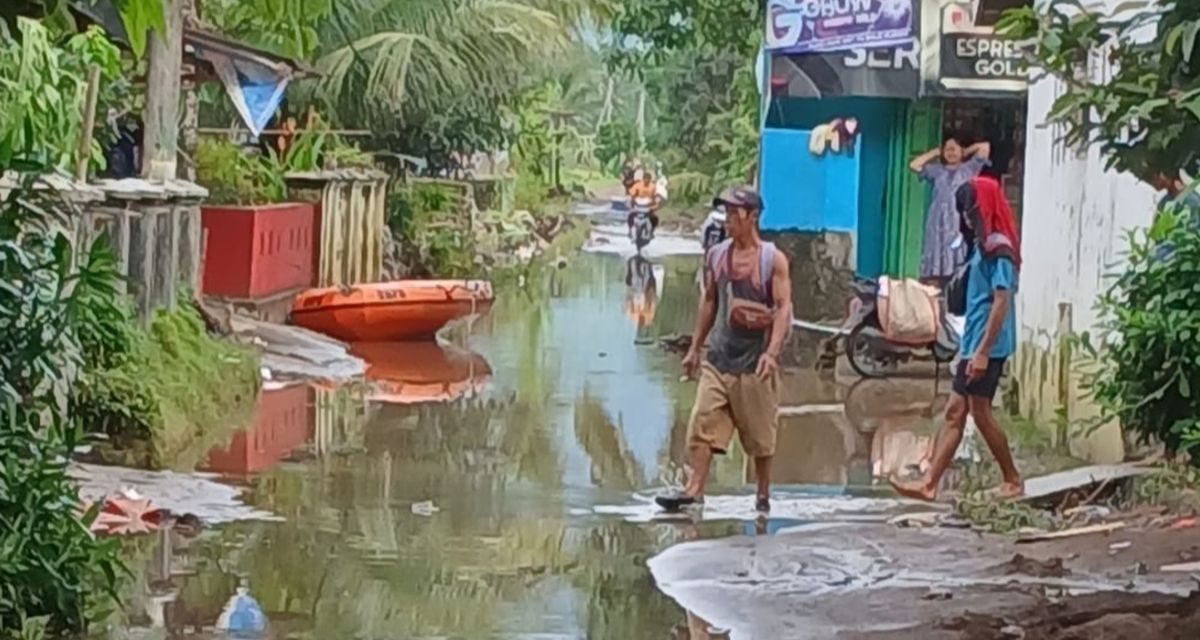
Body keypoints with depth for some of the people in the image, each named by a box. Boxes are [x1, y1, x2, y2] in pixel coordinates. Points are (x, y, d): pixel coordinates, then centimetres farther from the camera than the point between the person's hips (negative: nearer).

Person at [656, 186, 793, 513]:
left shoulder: (773, 260, -7)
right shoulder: (716, 256, 7)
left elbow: (783, 308, -12)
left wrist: (772, 352, -24)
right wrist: (695, 347, 14)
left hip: (754, 362, -4)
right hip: (719, 357, 4)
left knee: (759, 434, 6)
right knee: (702, 424, -7)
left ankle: (763, 495, 20)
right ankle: (694, 489, -10)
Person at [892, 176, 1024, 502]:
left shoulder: (998, 249, -14)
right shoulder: (984, 246, 15)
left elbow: (1001, 303, -20)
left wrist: (983, 351, -23)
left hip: (987, 346, -10)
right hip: (974, 344, 10)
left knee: (980, 412, -2)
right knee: (955, 412, 5)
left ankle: (1013, 480, 10)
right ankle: (929, 483, 2)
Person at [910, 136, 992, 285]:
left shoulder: (969, 168, 13)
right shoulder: (937, 170, 21)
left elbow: (985, 147, 6)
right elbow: (914, 165, 16)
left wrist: (967, 151, 20)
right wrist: (935, 152, 19)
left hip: (960, 225, -3)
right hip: (938, 225, 3)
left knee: (959, 270, -13)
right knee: (934, 274, -5)